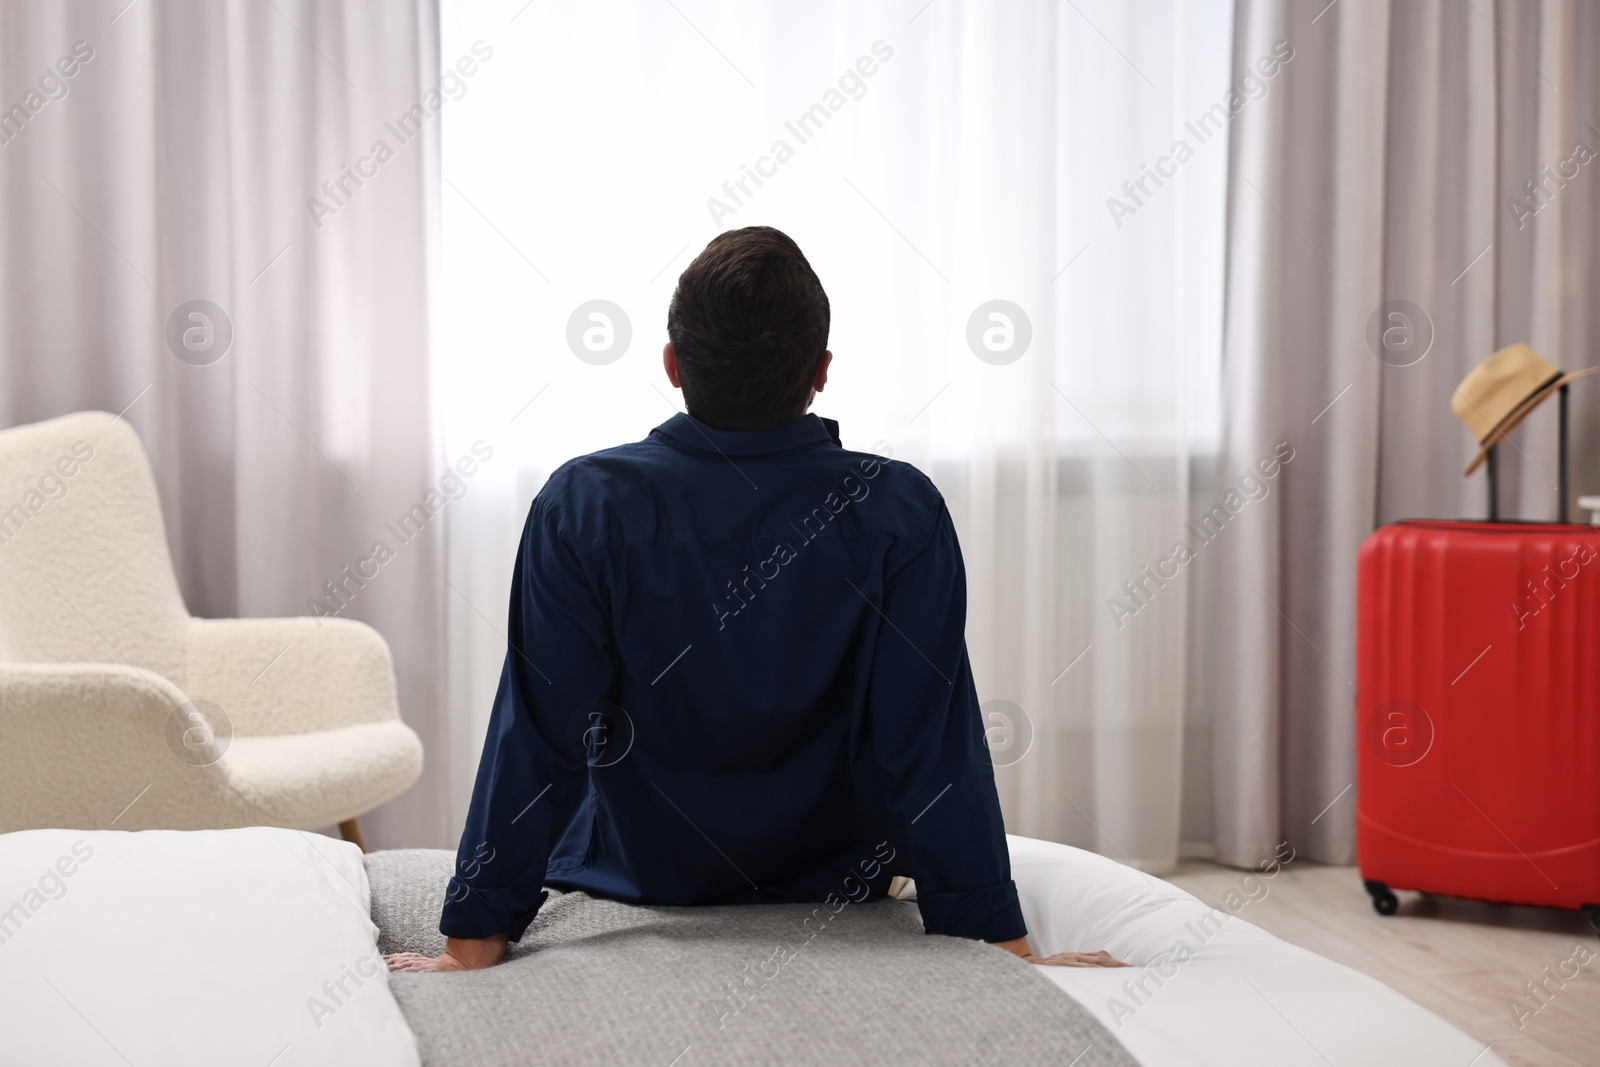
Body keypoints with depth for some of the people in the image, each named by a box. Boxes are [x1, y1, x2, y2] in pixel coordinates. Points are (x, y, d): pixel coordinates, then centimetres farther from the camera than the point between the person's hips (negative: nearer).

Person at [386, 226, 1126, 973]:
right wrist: (1003, 948, -19)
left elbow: (535, 741, -23)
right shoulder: (896, 513, -23)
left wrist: (473, 946, -17)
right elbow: (937, 752, -25)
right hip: (837, 889, 0)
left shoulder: (584, 507, -23)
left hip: (629, 883, 0)